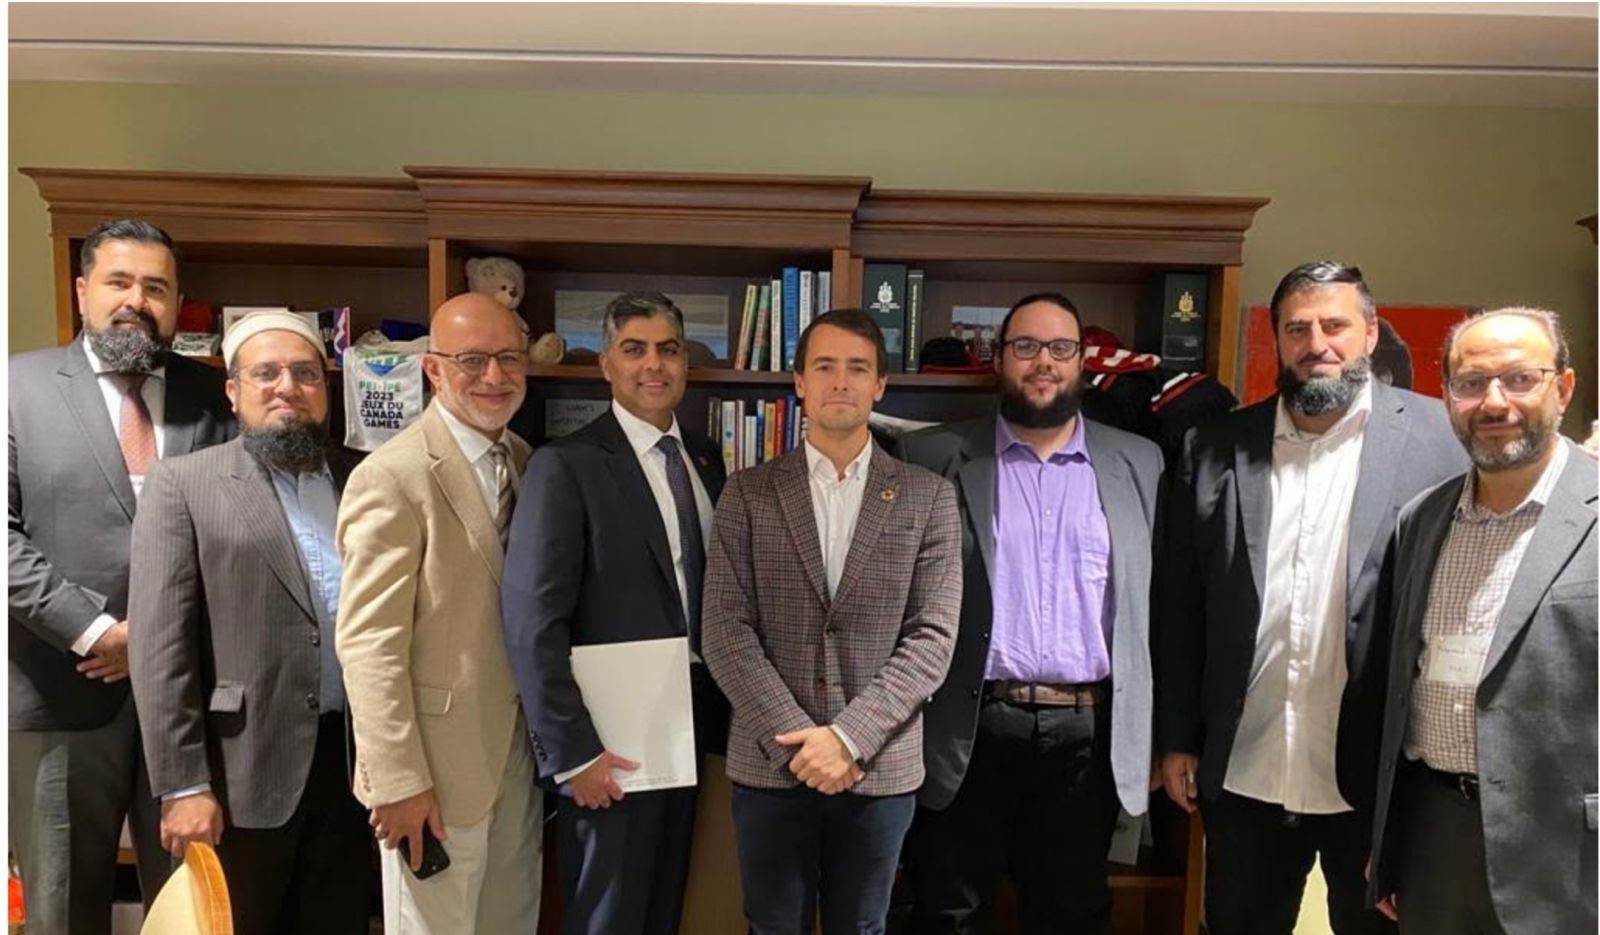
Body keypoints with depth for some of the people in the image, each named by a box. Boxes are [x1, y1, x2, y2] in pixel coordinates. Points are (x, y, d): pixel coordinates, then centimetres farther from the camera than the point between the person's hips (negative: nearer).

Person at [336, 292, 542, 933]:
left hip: (521, 750, 7)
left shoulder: (528, 462, 6)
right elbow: (369, 645, -17)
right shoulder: (393, 477, -16)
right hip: (440, 758, -6)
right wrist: (399, 781, -17)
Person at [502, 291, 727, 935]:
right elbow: (533, 623, -16)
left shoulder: (705, 459, 8)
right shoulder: (566, 466, -12)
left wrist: (719, 717, 6)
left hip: (692, 731, 6)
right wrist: (573, 752, -17)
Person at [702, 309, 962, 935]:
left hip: (880, 766, 0)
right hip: (769, 762, 0)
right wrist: (795, 738, -13)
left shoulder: (928, 497, 0)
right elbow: (725, 631, -5)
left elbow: (932, 636, -5)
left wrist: (849, 737, -13)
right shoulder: (748, 494, 1)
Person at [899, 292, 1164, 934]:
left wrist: (1161, 736, 6)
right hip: (966, 733, -1)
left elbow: (1156, 602, 8)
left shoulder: (1138, 463, 7)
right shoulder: (936, 458, 1)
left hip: (1089, 734, 2)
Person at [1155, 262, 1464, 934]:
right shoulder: (1214, 449, 2)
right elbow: (1181, 607, 4)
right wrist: (1176, 740, 5)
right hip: (1243, 774, 2)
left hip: (1378, 776, -2)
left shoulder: (1440, 439, -5)